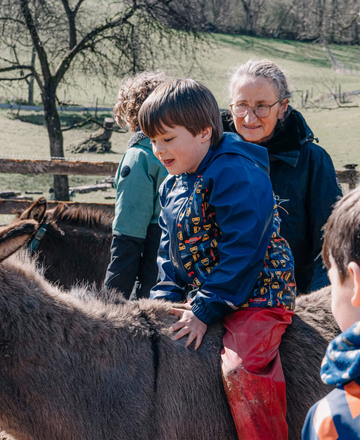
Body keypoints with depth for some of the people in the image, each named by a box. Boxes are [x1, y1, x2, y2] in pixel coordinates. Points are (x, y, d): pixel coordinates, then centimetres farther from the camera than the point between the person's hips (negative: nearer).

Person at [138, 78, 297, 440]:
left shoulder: (238, 175, -19)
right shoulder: (172, 186, 11)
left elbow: (241, 252, -23)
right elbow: (170, 249, 19)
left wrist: (205, 309, -21)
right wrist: (166, 296, 3)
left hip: (257, 294, -9)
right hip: (199, 296, 10)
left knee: (241, 368, -30)